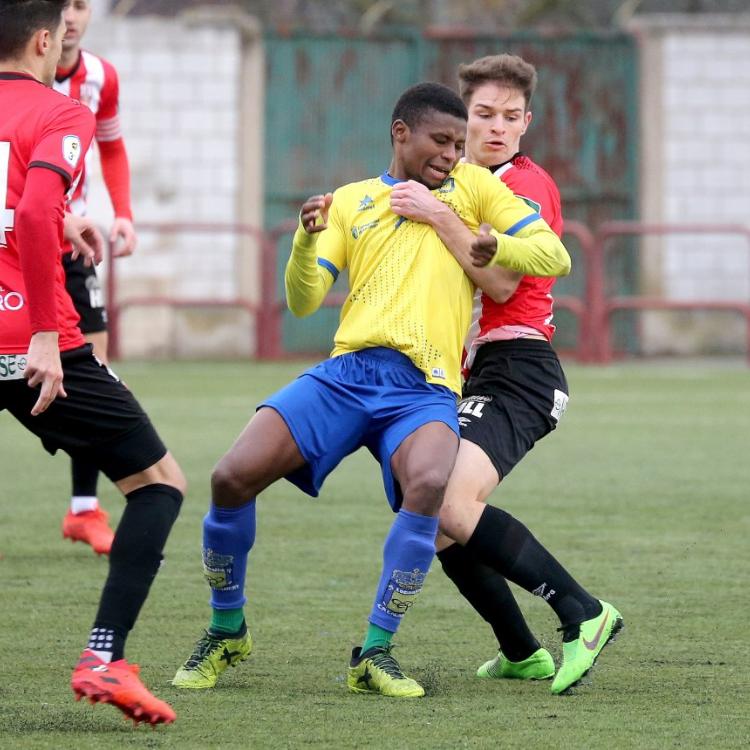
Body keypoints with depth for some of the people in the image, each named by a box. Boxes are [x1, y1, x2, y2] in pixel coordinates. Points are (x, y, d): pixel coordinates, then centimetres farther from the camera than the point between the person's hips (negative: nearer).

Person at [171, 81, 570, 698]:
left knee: (428, 485, -35)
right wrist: (307, 239, -10)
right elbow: (303, 301, 9)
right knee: (232, 478, -16)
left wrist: (498, 246, -6)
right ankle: (227, 632, 10)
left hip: (424, 389, -2)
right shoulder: (351, 202, 18)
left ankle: (375, 654, -22)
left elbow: (555, 256, 14)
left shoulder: (471, 187, 17)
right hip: (346, 373, 2)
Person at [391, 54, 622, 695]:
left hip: (517, 371, -9)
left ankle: (582, 613, -21)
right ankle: (522, 653, 16)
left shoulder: (527, 184, -7)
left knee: (451, 505, -26)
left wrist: (440, 218, -26)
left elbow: (502, 280, -21)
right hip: (468, 377, 9)